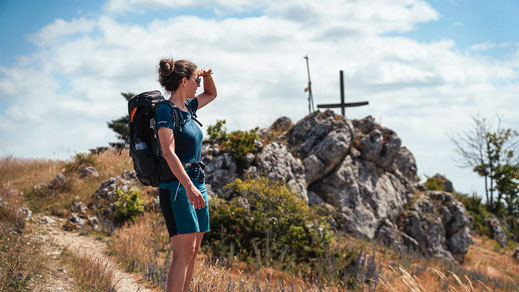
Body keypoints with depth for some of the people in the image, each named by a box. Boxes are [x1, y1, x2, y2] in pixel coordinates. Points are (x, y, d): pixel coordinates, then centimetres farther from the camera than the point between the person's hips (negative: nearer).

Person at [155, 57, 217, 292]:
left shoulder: (187, 107, 14)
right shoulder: (165, 110, -11)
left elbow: (212, 94, 35)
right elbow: (169, 153, -22)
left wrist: (207, 76, 13)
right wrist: (188, 187, -32)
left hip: (196, 184, 9)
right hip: (176, 186, -9)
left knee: (193, 251, 8)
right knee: (184, 252, -14)